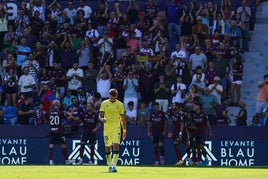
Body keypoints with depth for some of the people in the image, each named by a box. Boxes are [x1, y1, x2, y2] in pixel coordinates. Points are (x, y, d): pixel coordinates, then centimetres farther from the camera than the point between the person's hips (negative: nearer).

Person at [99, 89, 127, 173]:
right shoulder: (104, 103, 3)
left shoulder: (120, 105, 6)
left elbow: (122, 119, 12)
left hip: (116, 128, -1)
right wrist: (102, 119, -25)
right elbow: (100, 115, -1)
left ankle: (114, 166, -20)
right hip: (107, 128, 1)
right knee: (107, 148, 4)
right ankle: (110, 165, 20)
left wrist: (124, 130, 11)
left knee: (116, 146, -16)